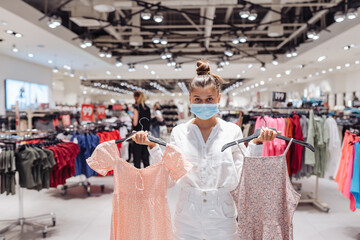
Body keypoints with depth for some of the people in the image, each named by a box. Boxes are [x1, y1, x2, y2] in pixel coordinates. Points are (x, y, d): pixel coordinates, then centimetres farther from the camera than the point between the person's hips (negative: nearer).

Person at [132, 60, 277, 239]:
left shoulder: (232, 131, -1)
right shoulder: (179, 132, 1)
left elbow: (243, 176, -4)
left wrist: (256, 143, -10)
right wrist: (152, 146, -7)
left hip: (222, 215, 0)